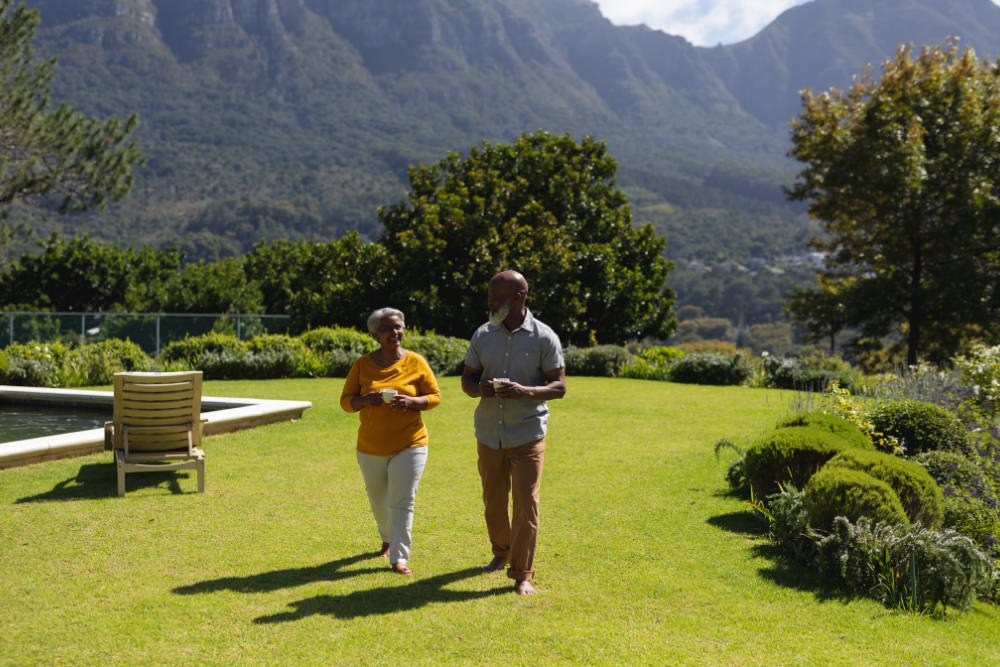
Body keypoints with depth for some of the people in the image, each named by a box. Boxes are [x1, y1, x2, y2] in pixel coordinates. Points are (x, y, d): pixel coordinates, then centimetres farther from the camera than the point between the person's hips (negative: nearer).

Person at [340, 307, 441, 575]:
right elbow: (346, 400, 2)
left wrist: (411, 402, -19)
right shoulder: (362, 364, -1)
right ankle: (388, 538, 45)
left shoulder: (416, 362, -4)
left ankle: (399, 558, -1)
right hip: (371, 448, 2)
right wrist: (364, 400, -20)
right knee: (378, 500, 17)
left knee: (402, 502, -8)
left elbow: (435, 396, 1)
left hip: (409, 445, -2)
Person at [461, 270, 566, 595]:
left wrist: (525, 391, -23)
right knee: (493, 501, 13)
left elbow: (559, 386, -4)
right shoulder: (483, 335, 5)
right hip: (489, 433, 4)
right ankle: (501, 551, 38)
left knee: (526, 504, -6)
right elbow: (467, 379, 11)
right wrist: (480, 388, -14)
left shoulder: (544, 337, -5)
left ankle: (522, 574, 5)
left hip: (527, 435, -4)